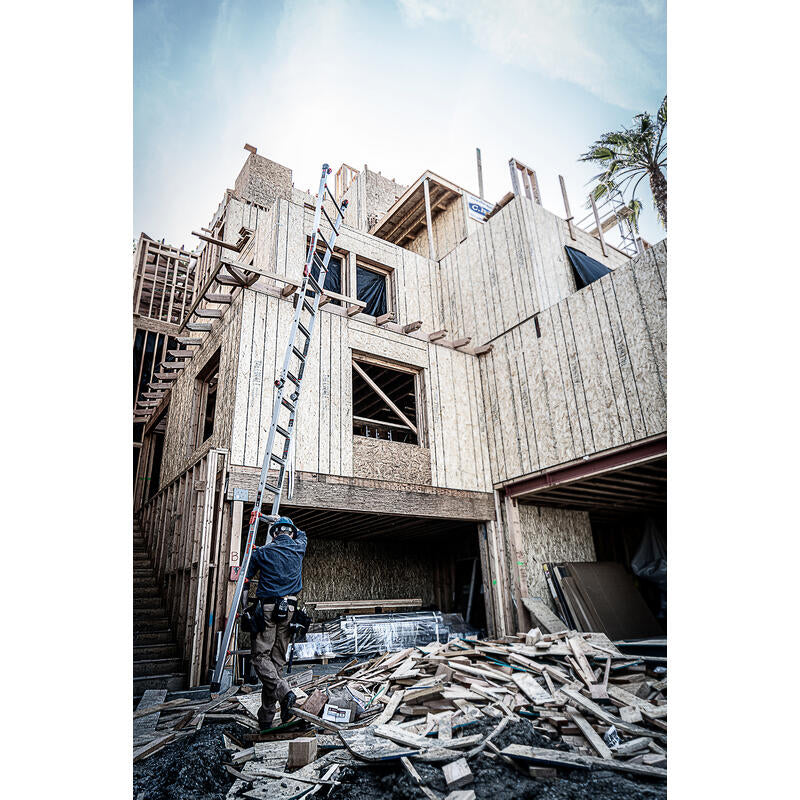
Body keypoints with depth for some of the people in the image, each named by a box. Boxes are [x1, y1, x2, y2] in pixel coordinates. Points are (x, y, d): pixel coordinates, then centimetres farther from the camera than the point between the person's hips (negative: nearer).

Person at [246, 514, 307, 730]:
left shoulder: (262, 552, 1)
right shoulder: (298, 549, 10)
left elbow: (247, 576, 9)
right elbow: (302, 534, 33)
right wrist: (284, 522, 45)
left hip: (267, 608, -4)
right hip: (289, 609, 4)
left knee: (260, 656, -1)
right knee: (277, 660, 9)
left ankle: (284, 692, -23)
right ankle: (266, 717, 12)